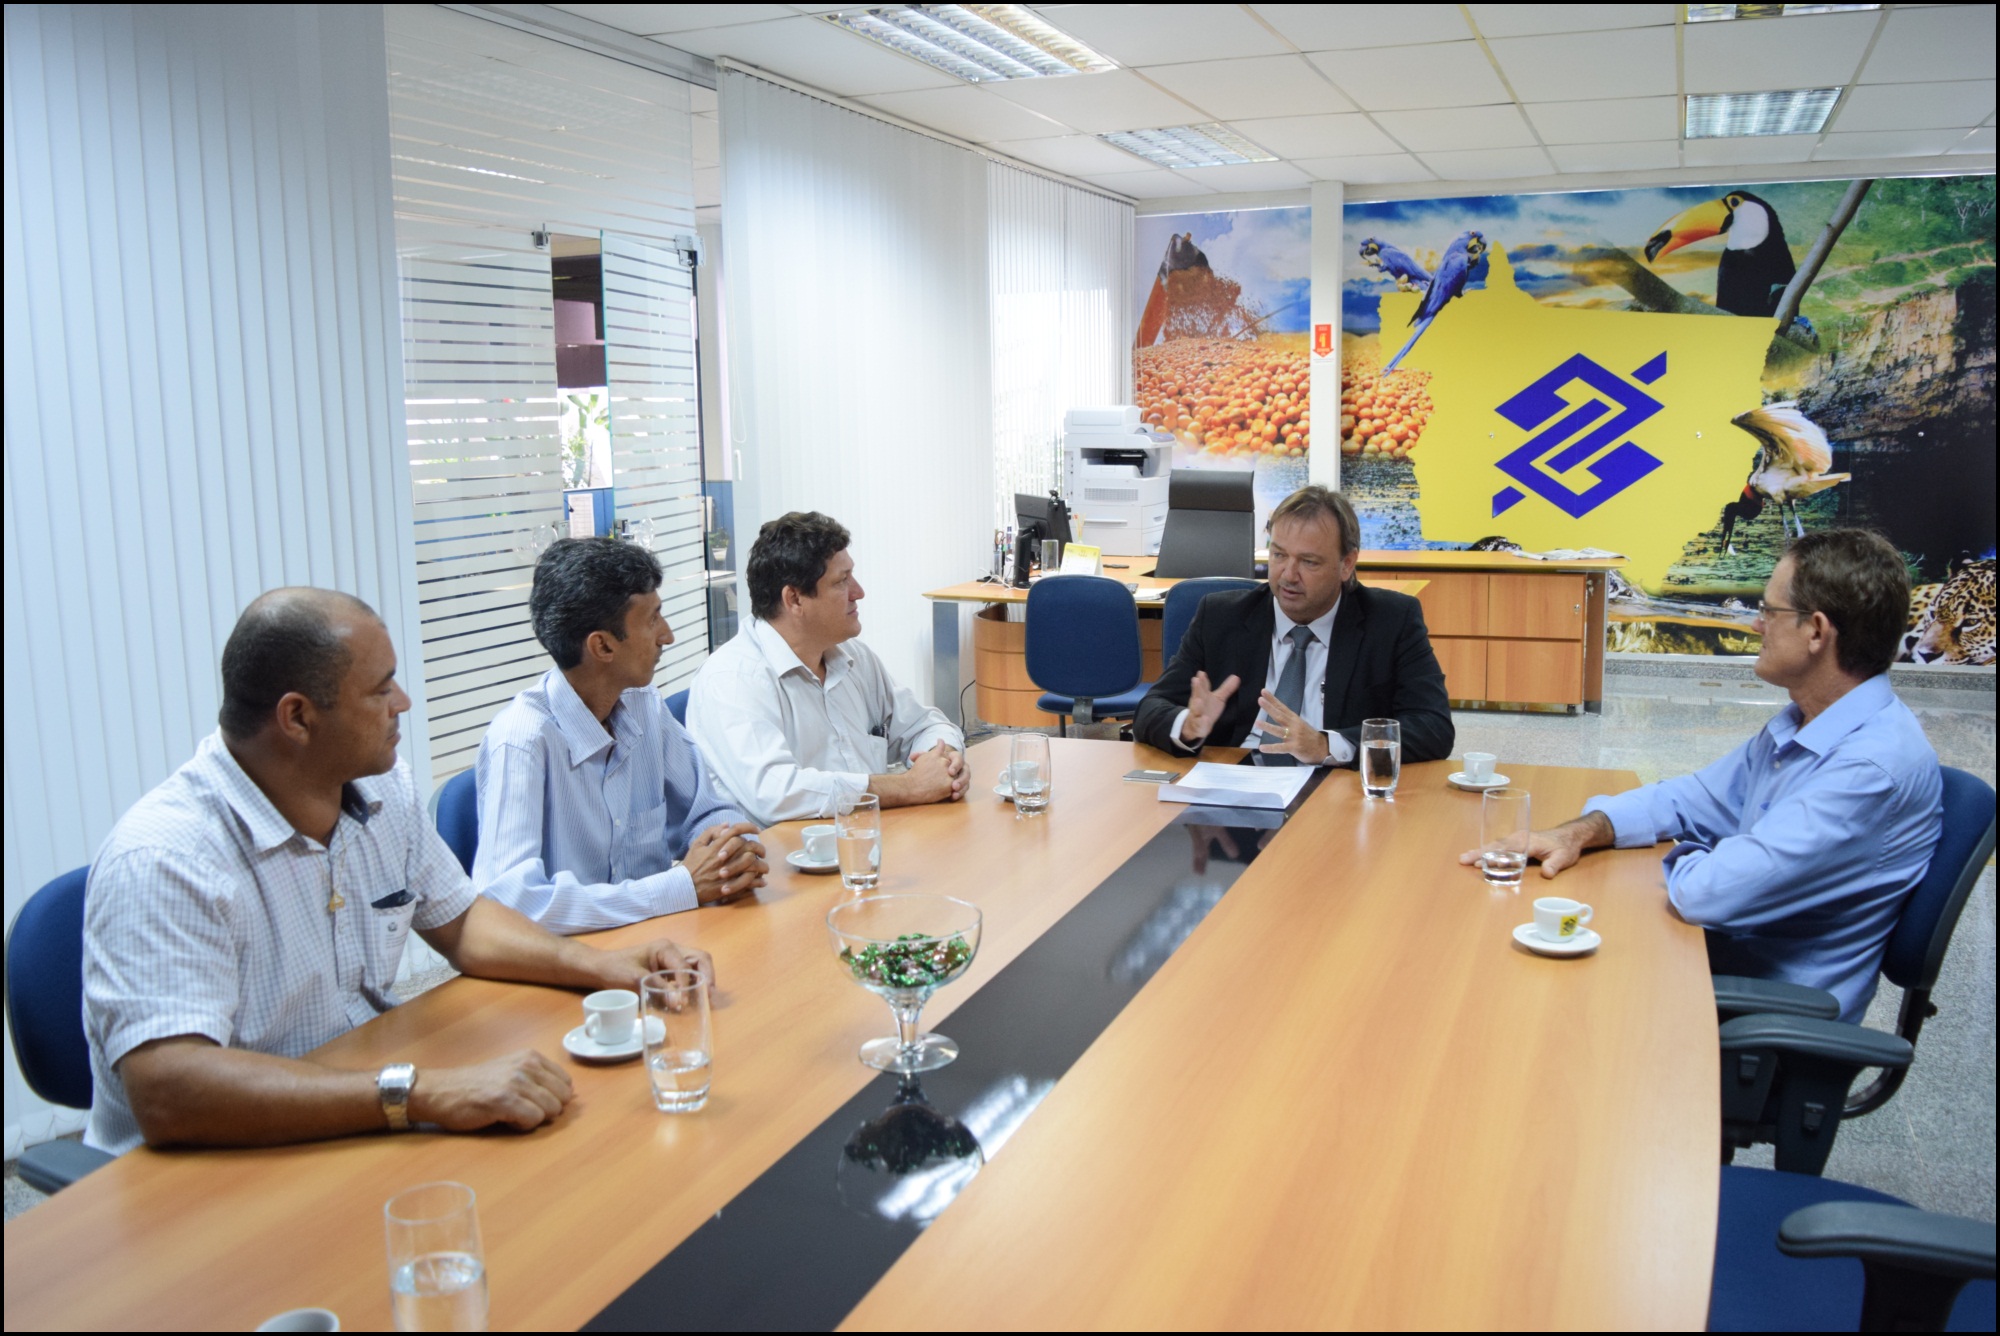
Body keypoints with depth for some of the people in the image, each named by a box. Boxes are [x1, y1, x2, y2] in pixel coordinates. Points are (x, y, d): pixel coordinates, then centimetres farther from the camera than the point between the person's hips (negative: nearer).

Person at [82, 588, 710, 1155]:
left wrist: (599, 965, -2)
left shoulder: (385, 792, 2)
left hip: (362, 1129, 7)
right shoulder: (160, 859, -23)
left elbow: (458, 921, 15)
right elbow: (167, 1093, -34)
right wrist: (421, 1093, -40)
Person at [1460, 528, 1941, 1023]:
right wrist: (1579, 832, -5)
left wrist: (1682, 860, -9)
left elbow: (1709, 892, -33)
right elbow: (1693, 798, 14)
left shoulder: (1875, 767, -27)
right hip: (1730, 950, 8)